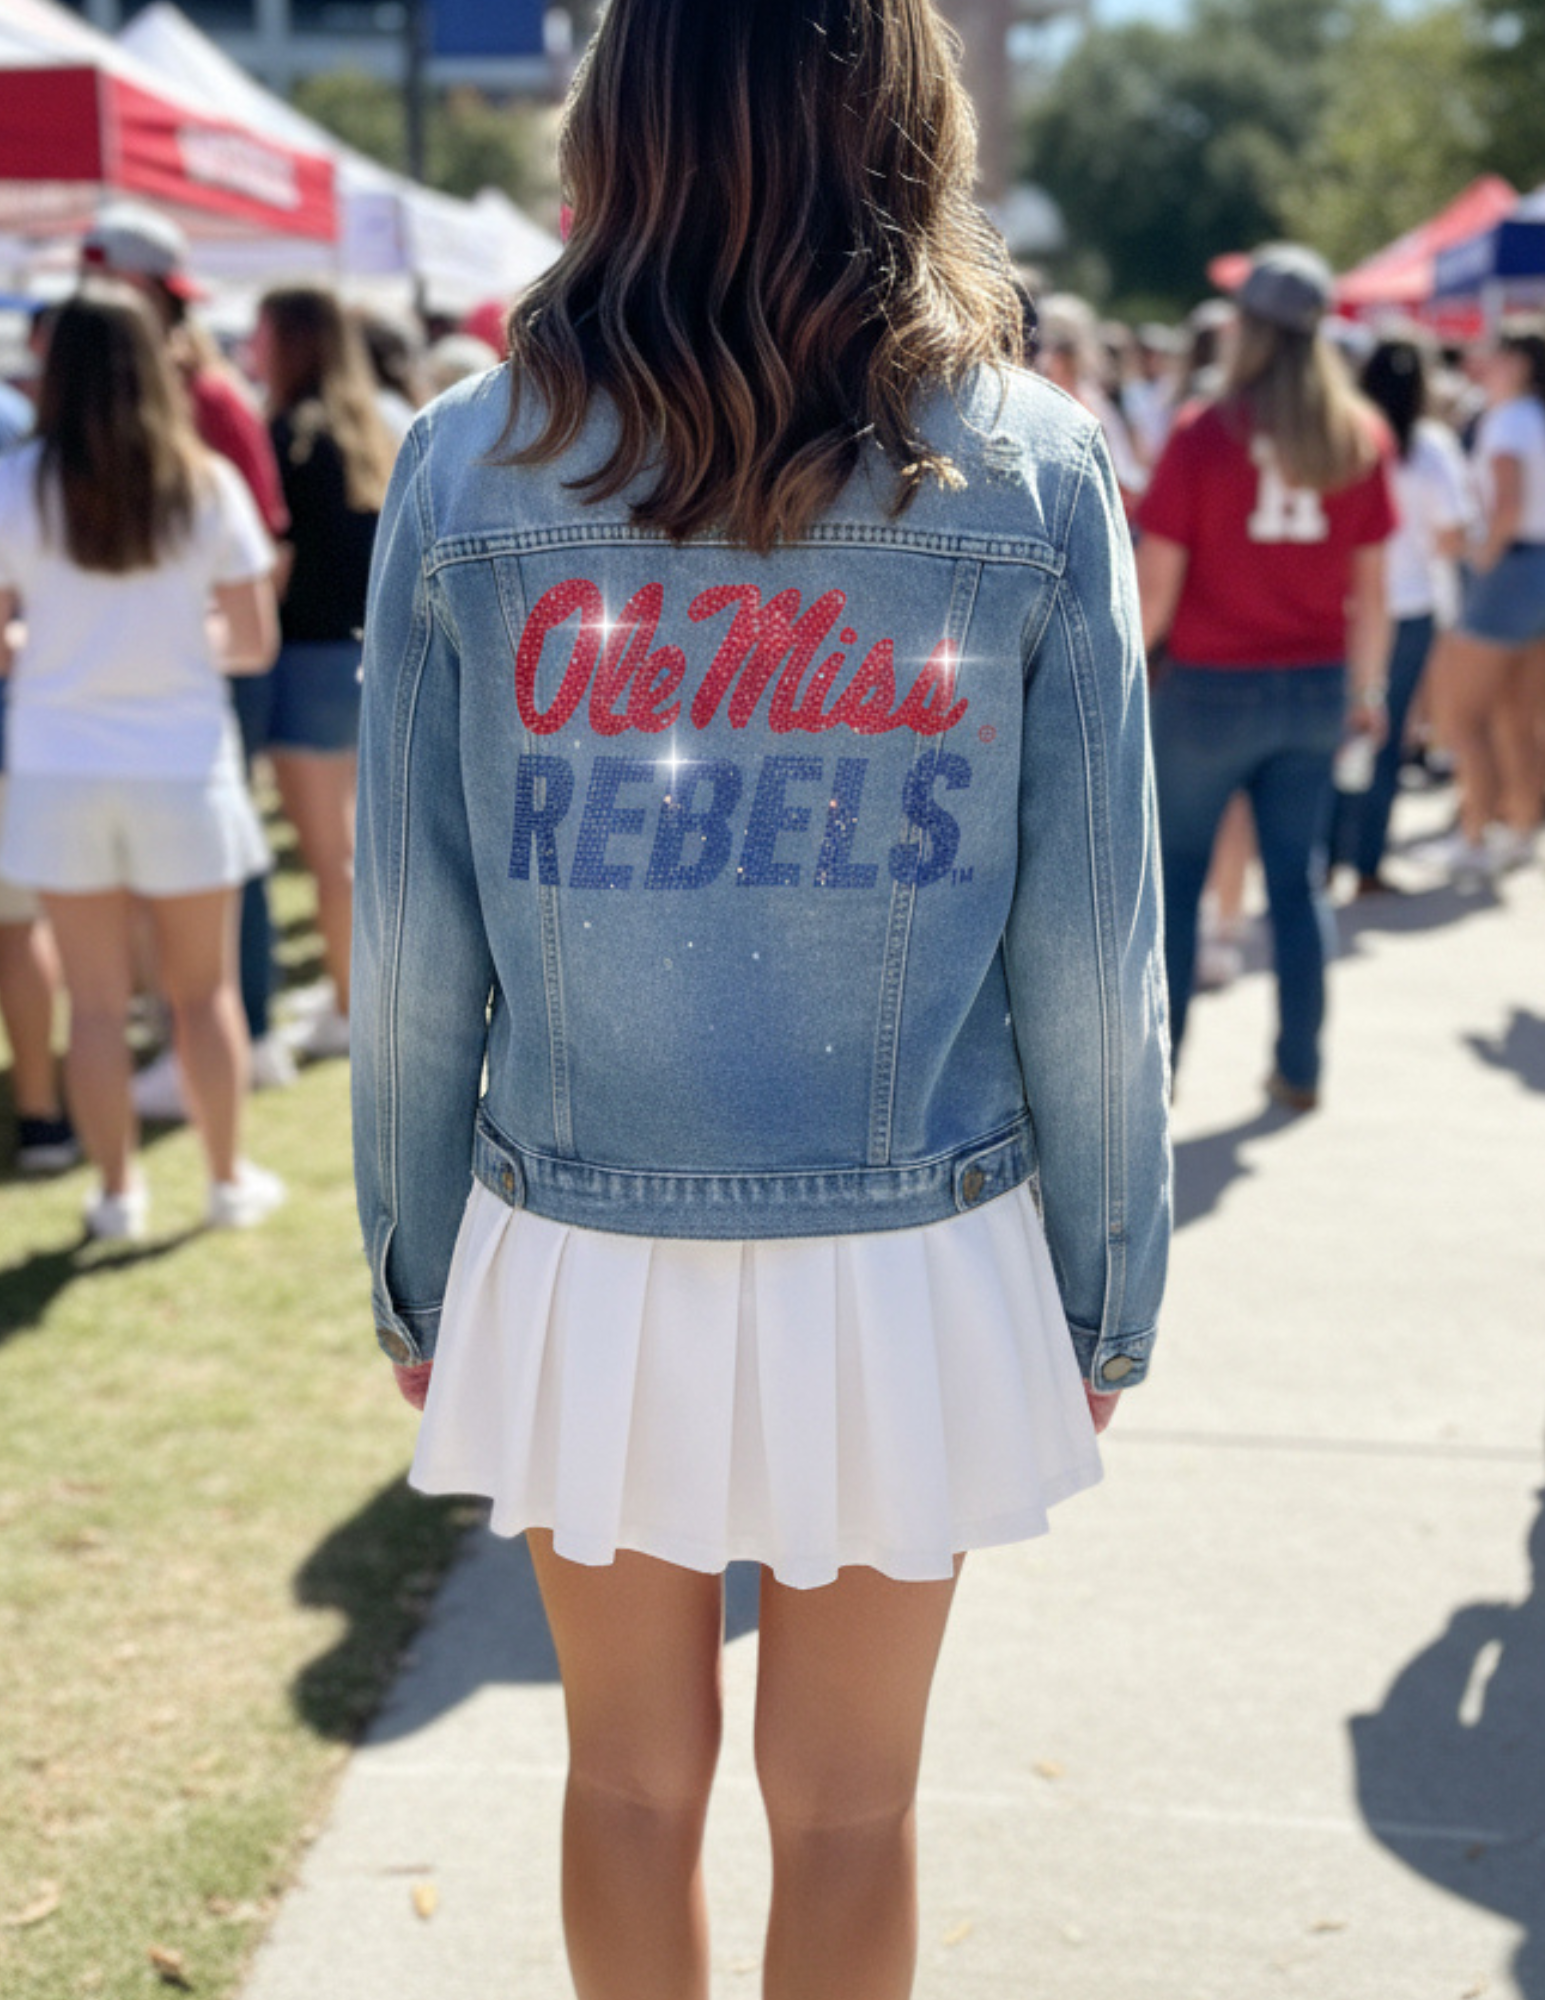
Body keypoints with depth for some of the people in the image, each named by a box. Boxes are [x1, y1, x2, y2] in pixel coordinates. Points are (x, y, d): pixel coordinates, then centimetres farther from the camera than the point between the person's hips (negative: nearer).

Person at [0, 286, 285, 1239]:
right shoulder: (207, 482, -6)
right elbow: (256, 643, -4)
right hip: (184, 763, 0)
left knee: (97, 999, 10)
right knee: (206, 990, 14)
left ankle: (119, 1190, 19)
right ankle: (231, 1178, 23)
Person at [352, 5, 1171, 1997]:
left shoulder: (465, 467, -7)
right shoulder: (1033, 471, -9)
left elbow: (410, 947, -4)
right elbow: (1089, 956, -7)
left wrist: (413, 1272, 9)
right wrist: (1107, 1295, 6)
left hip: (578, 1256, 1)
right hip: (913, 1263, 0)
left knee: (633, 1774, 21)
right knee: (848, 1803, 18)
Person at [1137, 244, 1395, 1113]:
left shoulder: (1204, 436, -11)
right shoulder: (1361, 439, 0)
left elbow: (1155, 590, -11)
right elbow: (1372, 588, 5)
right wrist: (1367, 687, 17)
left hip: (1211, 684, -3)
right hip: (1316, 685, 4)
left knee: (1174, 875, 10)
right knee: (1300, 879, 12)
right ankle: (1300, 1069, 16)